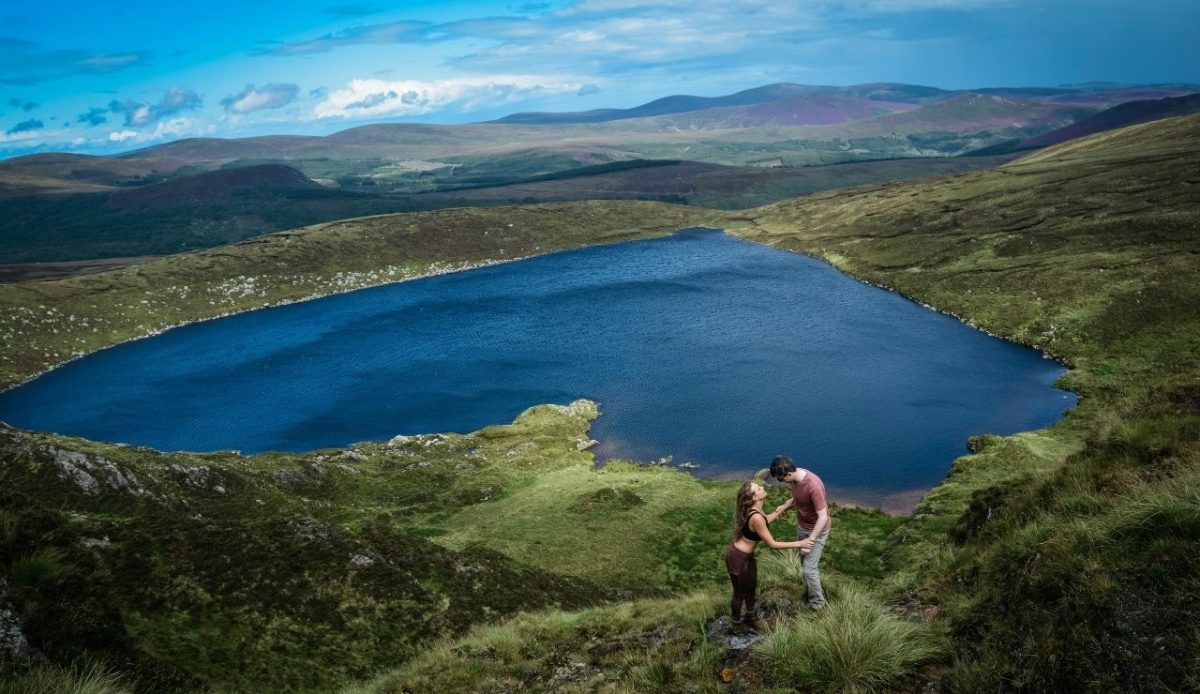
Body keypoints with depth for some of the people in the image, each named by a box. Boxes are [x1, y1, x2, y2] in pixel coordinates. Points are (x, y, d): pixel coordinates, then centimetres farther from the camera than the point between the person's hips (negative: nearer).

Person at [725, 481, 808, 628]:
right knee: (740, 592, 15)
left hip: (746, 555, 9)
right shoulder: (756, 518, -34)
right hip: (738, 558, -9)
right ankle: (737, 622, 38)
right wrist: (798, 544, -19)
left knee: (751, 586, 28)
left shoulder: (753, 510, -6)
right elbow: (772, 544, -26)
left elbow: (766, 519, 19)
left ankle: (750, 615, 51)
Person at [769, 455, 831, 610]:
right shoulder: (794, 477, -12)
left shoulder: (813, 486, -37)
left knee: (809, 568, -1)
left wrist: (810, 540, -36)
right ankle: (809, 592, 42)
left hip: (817, 530, -8)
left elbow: (823, 517, -33)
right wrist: (785, 506, -9)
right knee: (805, 563, 21)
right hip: (802, 526, 8)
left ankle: (817, 602, 21)